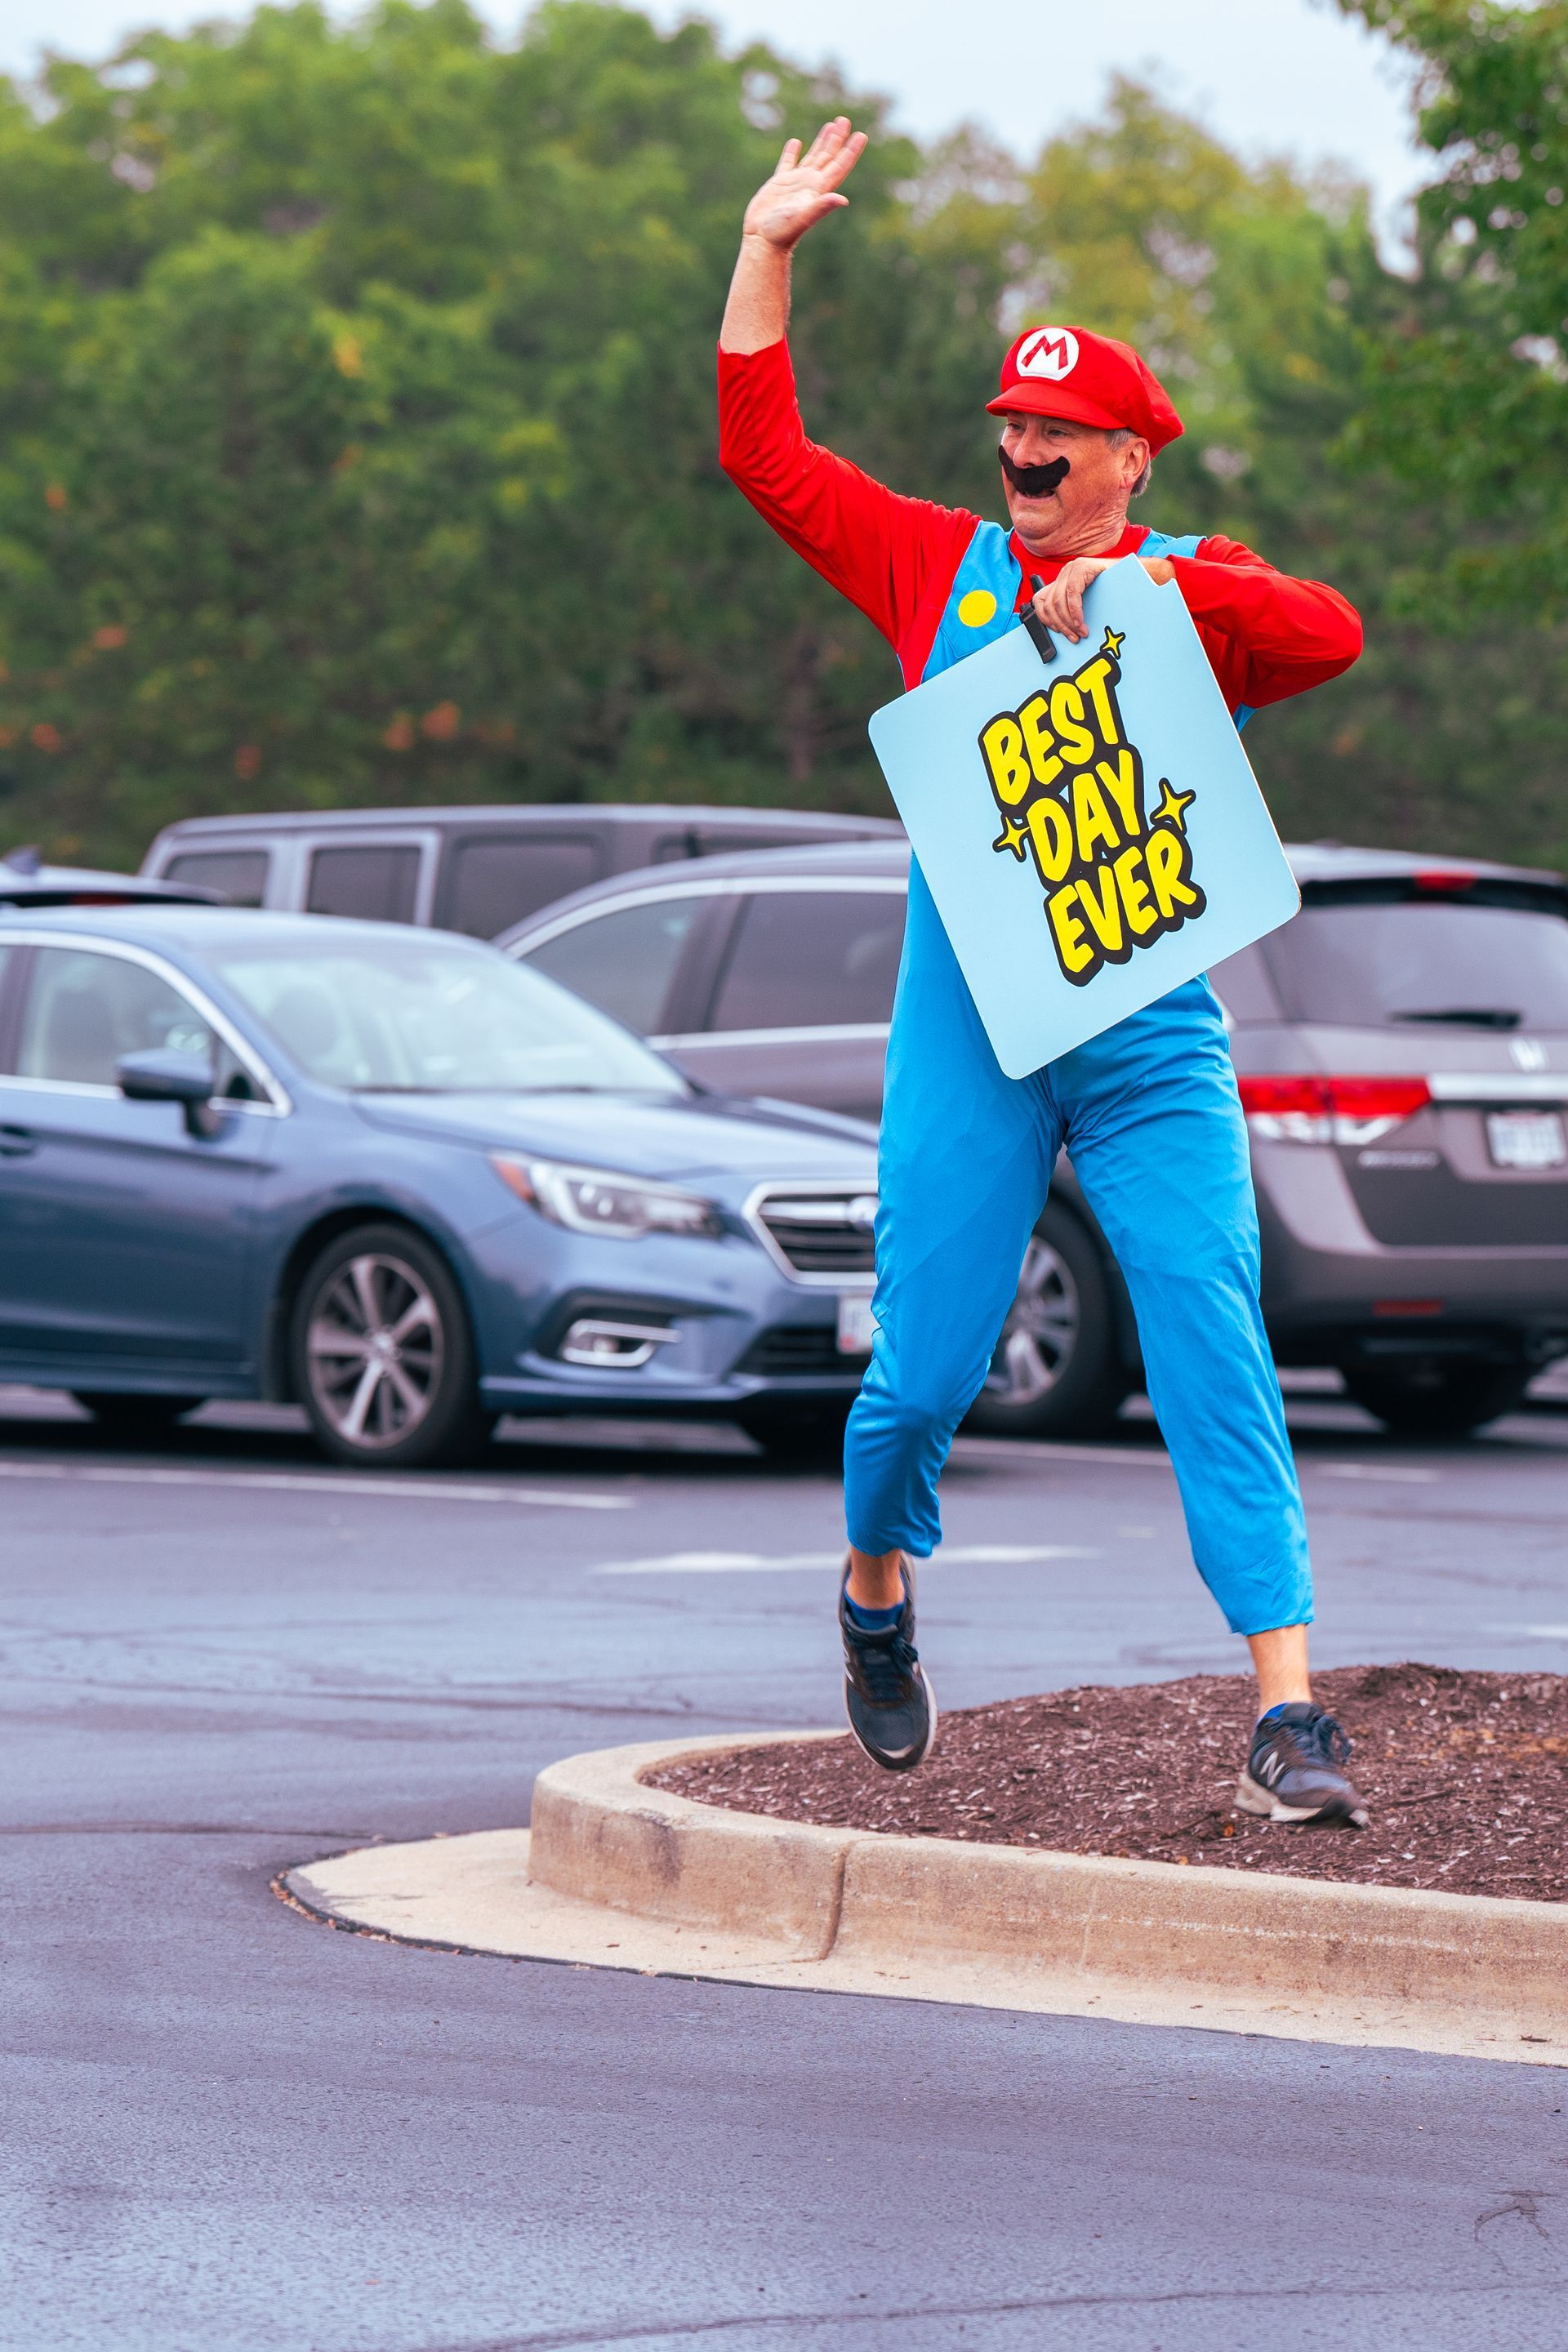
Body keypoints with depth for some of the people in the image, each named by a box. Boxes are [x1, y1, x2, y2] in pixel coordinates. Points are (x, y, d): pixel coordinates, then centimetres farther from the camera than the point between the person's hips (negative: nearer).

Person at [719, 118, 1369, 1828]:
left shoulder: (1199, 594, 5)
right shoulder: (942, 570, 11)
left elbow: (1329, 636, -15)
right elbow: (766, 455, 11)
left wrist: (1137, 584, -21)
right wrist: (768, 249, 7)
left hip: (1156, 1046, -1)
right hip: (968, 1035, 1)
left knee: (1216, 1358, -10)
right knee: (925, 1367, 1)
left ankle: (1286, 1715, -13)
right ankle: (877, 1594, 32)